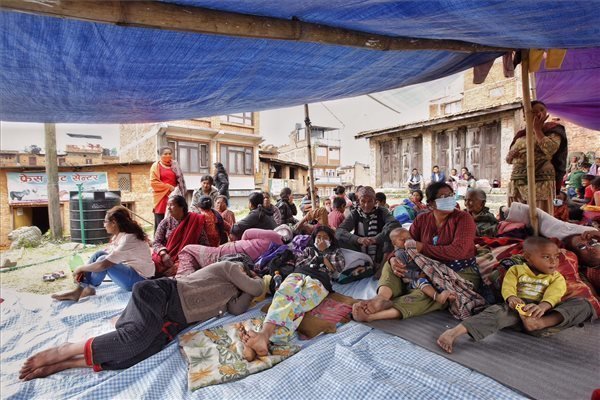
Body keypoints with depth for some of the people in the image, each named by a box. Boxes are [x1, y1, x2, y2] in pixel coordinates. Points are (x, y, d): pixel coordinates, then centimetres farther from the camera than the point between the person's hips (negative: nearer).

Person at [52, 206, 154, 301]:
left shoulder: (128, 239, -26)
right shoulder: (119, 235, 3)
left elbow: (103, 265, -27)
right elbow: (105, 256, 8)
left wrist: (81, 268, -11)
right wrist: (83, 271, -3)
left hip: (140, 280, -9)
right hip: (129, 269, 9)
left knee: (103, 261, -22)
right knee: (99, 254, -1)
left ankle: (88, 289, 4)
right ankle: (79, 290, -1)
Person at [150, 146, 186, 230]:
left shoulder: (175, 166, 15)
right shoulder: (156, 166, 3)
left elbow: (180, 181, 21)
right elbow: (153, 182, -7)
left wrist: (177, 189, 4)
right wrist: (169, 187, -11)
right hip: (161, 198, -4)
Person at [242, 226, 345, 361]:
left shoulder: (335, 252, 34)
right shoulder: (308, 249, 40)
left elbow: (338, 270, 15)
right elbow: (298, 263, 22)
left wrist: (323, 258, 16)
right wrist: (318, 258, 19)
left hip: (318, 281, -2)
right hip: (298, 274, 3)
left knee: (297, 301, -37)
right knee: (283, 294, -36)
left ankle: (265, 336, -61)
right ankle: (264, 338, -58)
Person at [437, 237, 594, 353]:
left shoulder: (557, 277, 15)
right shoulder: (516, 270, 14)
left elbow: (554, 294, -6)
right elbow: (508, 287, -1)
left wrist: (543, 306, -29)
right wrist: (511, 298, -26)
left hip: (545, 311, 2)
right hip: (518, 308, -2)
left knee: (583, 304, -19)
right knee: (497, 311, -34)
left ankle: (542, 324, -40)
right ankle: (456, 331, -51)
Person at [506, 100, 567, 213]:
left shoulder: (553, 129, 6)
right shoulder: (520, 135, 18)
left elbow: (550, 150, -14)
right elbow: (508, 158, 19)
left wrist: (537, 129, -3)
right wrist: (512, 155, -5)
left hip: (541, 182, -4)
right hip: (517, 183, 4)